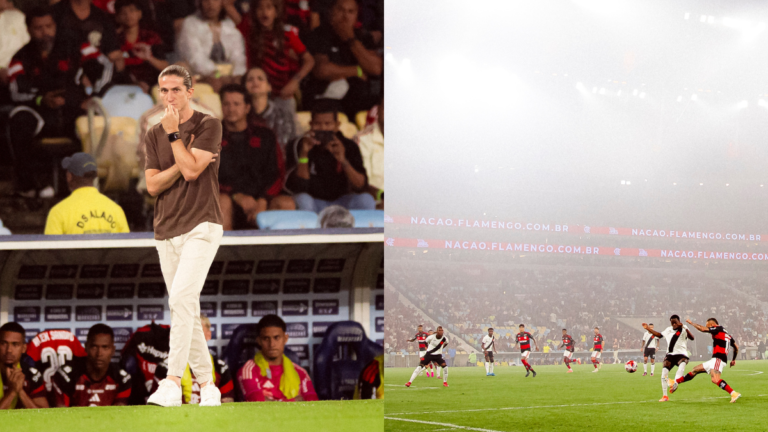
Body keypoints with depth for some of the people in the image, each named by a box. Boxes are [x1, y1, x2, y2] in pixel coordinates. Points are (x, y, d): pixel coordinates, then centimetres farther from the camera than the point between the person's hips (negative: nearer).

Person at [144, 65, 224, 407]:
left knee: (181, 297, -23)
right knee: (187, 313, 7)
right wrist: (184, 160, -9)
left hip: (201, 227, -6)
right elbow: (152, 185, 2)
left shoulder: (208, 126, -2)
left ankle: (173, 381, -30)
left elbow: (191, 170, -14)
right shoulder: (154, 135, 13)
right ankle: (207, 384, 14)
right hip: (166, 233, 6)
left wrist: (174, 134, -8)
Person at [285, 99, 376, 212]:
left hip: (341, 202, 2)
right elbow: (298, 188, -18)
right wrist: (303, 154, -30)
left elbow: (361, 186, -15)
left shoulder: (349, 147, -6)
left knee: (366, 200, -26)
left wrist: (343, 161, -31)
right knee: (301, 200, -34)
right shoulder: (300, 146, -10)